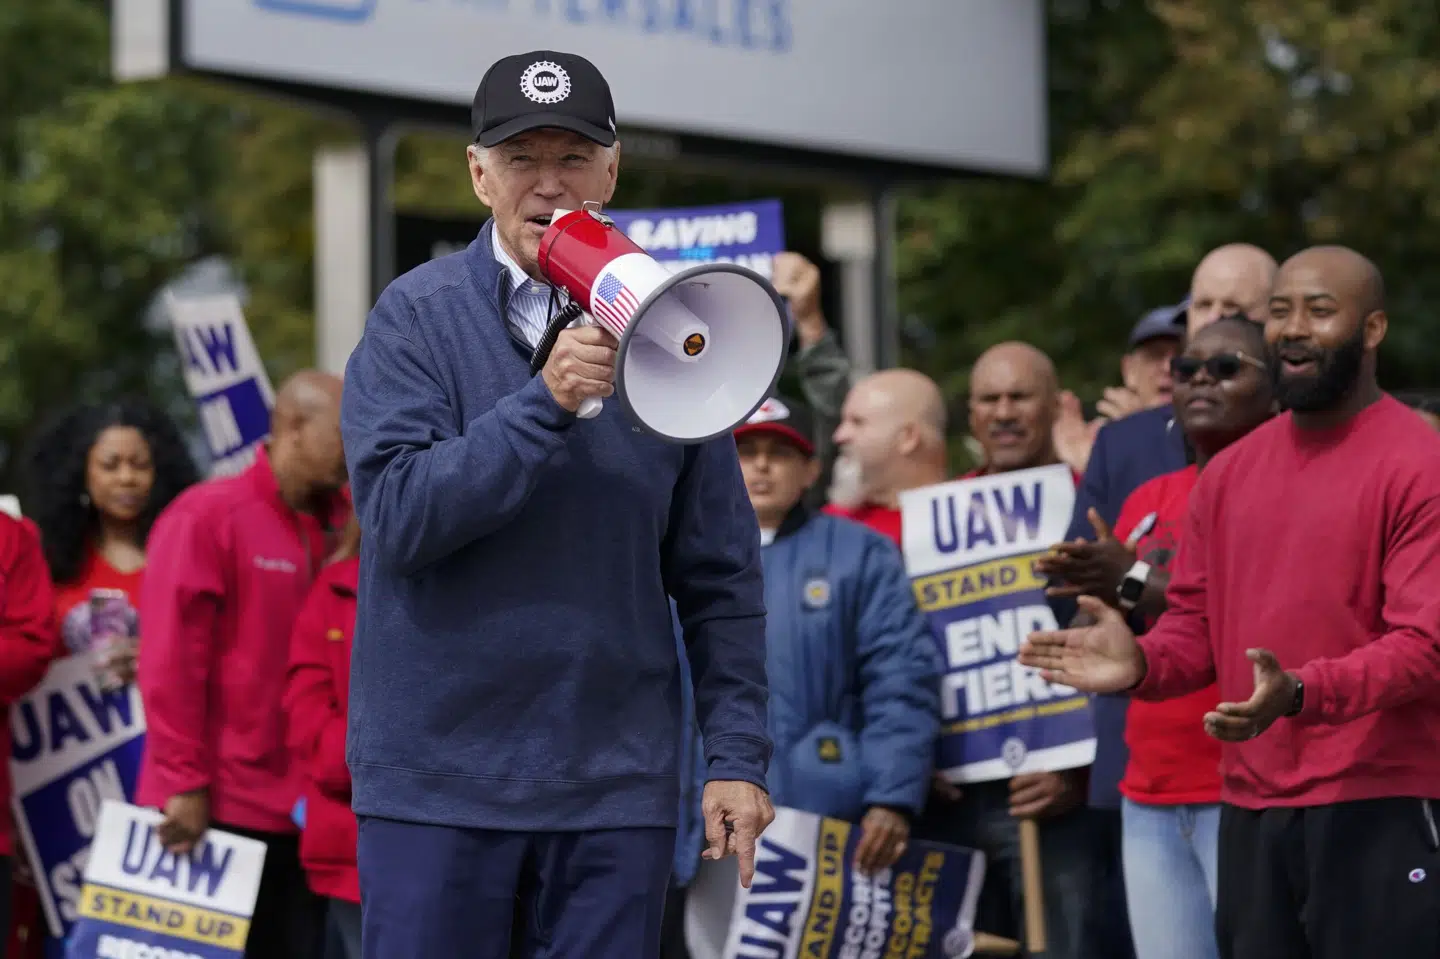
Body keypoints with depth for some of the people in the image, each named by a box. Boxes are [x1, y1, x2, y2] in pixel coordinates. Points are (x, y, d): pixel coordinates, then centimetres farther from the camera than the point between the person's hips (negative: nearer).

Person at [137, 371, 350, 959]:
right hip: (215, 812, -6)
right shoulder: (207, 516, -7)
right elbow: (171, 661, -12)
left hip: (300, 812, 6)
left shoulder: (334, 530, 11)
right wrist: (185, 783, -14)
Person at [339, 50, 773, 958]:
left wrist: (737, 753, 1)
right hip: (440, 778, -2)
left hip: (618, 780, 2)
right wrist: (545, 402, -21)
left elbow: (720, 570, 7)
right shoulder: (416, 318, -1)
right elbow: (400, 515, -13)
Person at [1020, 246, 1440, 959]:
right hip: (1248, 815, 6)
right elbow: (1195, 622, 18)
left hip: (1379, 811, -6)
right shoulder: (1228, 475, 15)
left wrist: (1299, 692, -29)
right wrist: (1140, 663, -5)